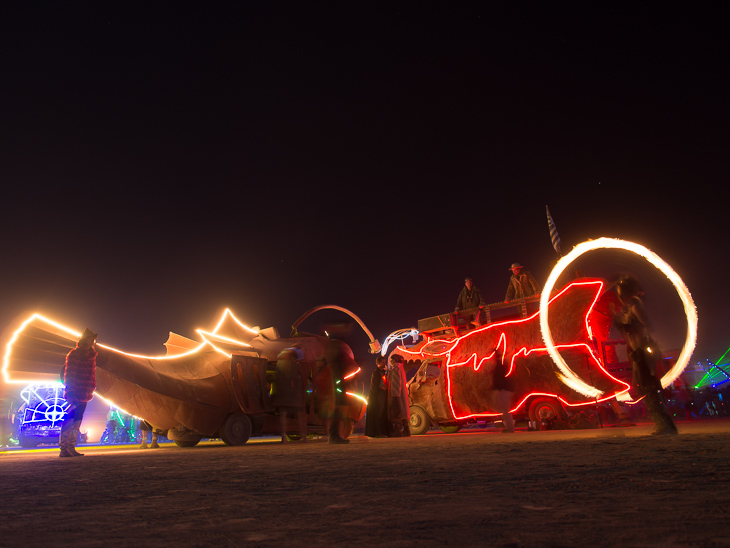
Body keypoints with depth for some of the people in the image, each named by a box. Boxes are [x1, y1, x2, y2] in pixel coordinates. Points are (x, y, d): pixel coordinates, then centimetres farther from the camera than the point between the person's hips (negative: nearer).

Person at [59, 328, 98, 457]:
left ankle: (71, 448, 17)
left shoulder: (91, 356, 17)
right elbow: (69, 374, -13)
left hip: (84, 395, 8)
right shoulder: (74, 354, -7)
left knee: (77, 422, 11)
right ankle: (64, 449, -3)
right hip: (75, 393, -8)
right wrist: (70, 391, -19)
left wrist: (91, 390, 15)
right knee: (69, 420, -7)